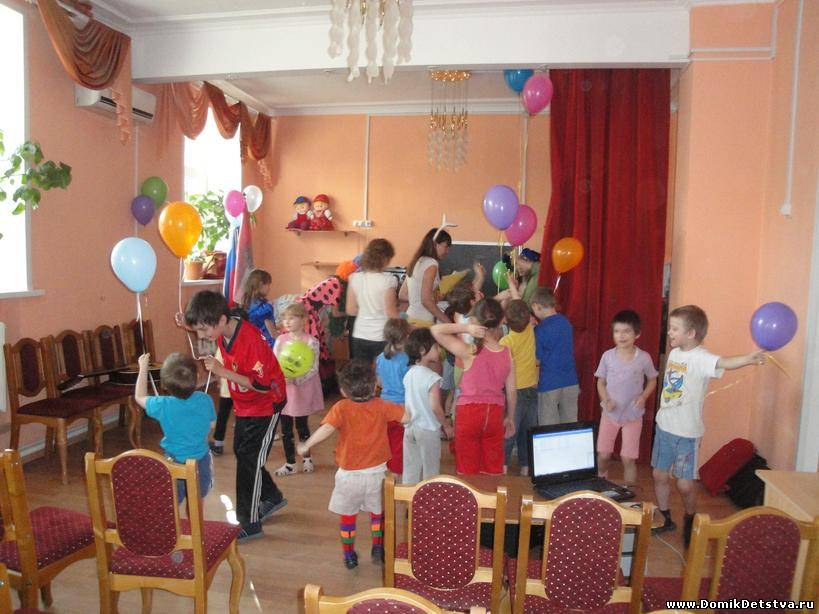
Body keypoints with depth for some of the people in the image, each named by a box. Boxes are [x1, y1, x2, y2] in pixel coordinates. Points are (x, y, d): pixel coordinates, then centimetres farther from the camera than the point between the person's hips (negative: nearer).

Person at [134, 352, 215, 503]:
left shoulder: (163, 406, -22)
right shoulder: (205, 400, -17)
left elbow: (140, 397, -2)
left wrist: (143, 368, 4)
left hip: (175, 462, -2)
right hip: (201, 461, 2)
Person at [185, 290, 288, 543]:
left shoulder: (251, 339, -31)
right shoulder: (222, 335, -7)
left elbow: (262, 385, -29)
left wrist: (223, 372, -32)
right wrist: (214, 368, -7)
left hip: (266, 404, -8)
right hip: (244, 405, 8)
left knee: (249, 460, -3)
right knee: (241, 453, 17)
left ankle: (250, 524, 10)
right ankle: (273, 497, 36)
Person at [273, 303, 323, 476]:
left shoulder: (311, 342, -11)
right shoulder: (280, 340, 0)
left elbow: (313, 369, -14)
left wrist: (296, 378, -26)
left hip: (302, 389, -3)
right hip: (283, 390, 3)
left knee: (301, 426, 12)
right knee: (285, 428, 8)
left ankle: (306, 458, 34)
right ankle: (290, 463, 23)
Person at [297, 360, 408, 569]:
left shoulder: (341, 408, -16)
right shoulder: (381, 406, -8)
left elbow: (326, 429, -29)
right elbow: (406, 416, -4)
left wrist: (306, 445, -18)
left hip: (349, 474, -2)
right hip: (376, 472, 2)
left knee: (347, 515, 18)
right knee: (377, 513, 23)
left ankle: (349, 556, 26)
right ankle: (378, 551, 27)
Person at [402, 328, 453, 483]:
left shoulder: (409, 374, 2)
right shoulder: (432, 377, -19)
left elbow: (409, 402, 8)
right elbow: (435, 406, -21)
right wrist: (446, 425, -8)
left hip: (410, 428, 6)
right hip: (428, 429, -6)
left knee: (410, 469, 16)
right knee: (430, 470, 9)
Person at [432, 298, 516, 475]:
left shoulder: (470, 352, -17)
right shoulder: (506, 353, -5)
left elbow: (436, 330, -17)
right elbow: (511, 390, 1)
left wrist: (465, 328, -18)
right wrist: (510, 418, 14)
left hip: (469, 413, -3)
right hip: (495, 414, 3)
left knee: (468, 471, 12)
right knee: (494, 470, 18)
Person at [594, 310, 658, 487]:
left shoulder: (644, 358, -12)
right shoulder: (607, 356, -9)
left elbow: (652, 380, 4)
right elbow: (601, 382, 2)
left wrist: (644, 396, -14)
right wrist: (605, 400, -15)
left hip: (633, 415, -1)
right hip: (610, 413, 2)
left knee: (628, 459, 1)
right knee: (603, 455, 8)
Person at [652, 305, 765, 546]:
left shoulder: (700, 358, -20)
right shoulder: (674, 353, 4)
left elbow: (723, 362, -41)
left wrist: (748, 358, -62)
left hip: (687, 433, -7)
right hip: (664, 426, 7)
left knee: (685, 485, 2)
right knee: (660, 475, 15)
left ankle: (690, 522, 31)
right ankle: (664, 519, 35)